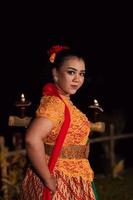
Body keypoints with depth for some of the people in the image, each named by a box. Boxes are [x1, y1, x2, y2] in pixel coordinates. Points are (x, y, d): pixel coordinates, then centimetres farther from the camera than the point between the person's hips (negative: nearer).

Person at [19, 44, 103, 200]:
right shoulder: (54, 102, -20)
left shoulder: (63, 101, 10)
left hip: (70, 181, 9)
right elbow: (32, 139, -32)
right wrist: (48, 180, -26)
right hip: (57, 182, -9)